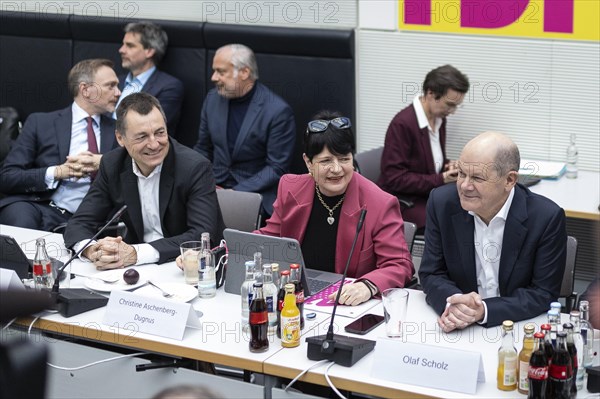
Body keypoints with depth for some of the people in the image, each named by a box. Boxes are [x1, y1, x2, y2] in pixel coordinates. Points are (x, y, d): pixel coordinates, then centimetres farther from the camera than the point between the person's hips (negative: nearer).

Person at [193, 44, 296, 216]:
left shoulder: (278, 111, -11)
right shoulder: (213, 98, 7)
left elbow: (277, 169, -11)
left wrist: (235, 193, -18)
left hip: (255, 194, -5)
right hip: (214, 187, 5)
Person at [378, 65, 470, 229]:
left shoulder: (439, 118, 6)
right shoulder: (402, 124, -18)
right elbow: (394, 179, -18)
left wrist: (448, 165, -1)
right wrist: (441, 179, -20)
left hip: (431, 195, 7)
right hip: (404, 201, -7)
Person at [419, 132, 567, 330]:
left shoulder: (547, 218, -13)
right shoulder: (442, 202, -5)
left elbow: (543, 294, -9)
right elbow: (431, 274, 1)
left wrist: (484, 310, -23)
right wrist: (453, 303, -21)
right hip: (457, 329, 2)